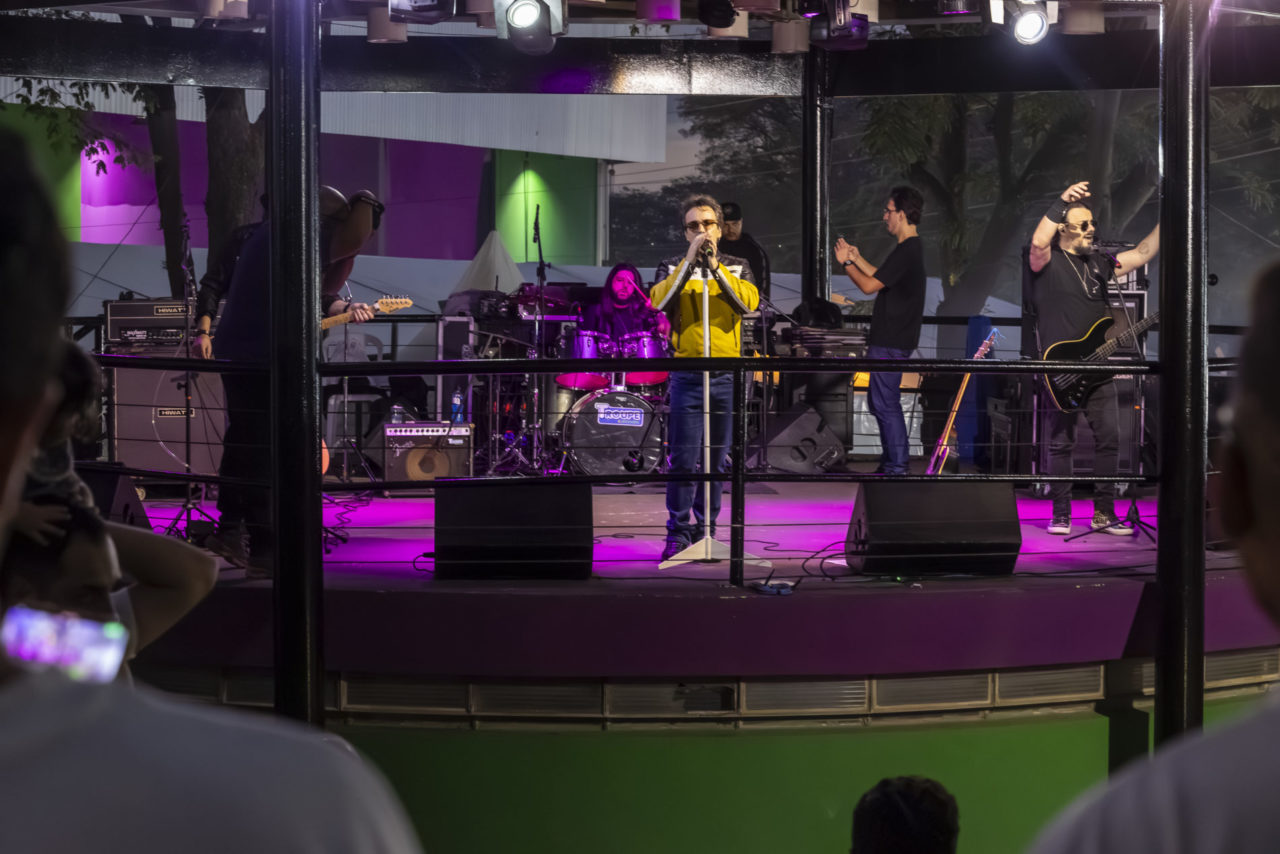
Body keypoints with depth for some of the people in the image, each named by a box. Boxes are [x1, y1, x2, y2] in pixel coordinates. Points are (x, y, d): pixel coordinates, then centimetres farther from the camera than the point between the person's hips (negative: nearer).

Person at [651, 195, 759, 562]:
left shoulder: (737, 268, 10)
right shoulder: (673, 268, 7)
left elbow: (749, 302, -10)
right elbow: (660, 300, -13)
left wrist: (716, 267, -17)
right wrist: (690, 261, -17)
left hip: (726, 377, 2)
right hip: (687, 375, -2)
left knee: (716, 460, 6)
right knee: (683, 459, -5)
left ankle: (705, 530, 15)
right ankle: (678, 533, 2)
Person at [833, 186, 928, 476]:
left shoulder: (906, 252, -20)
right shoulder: (912, 248, 14)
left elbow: (870, 285, -18)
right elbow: (882, 279, 22)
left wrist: (847, 264, -4)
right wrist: (858, 259, 19)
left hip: (890, 343, -11)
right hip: (890, 338, 11)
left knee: (885, 403, -7)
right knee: (880, 401, 18)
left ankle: (897, 468, -4)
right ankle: (891, 462, 26)